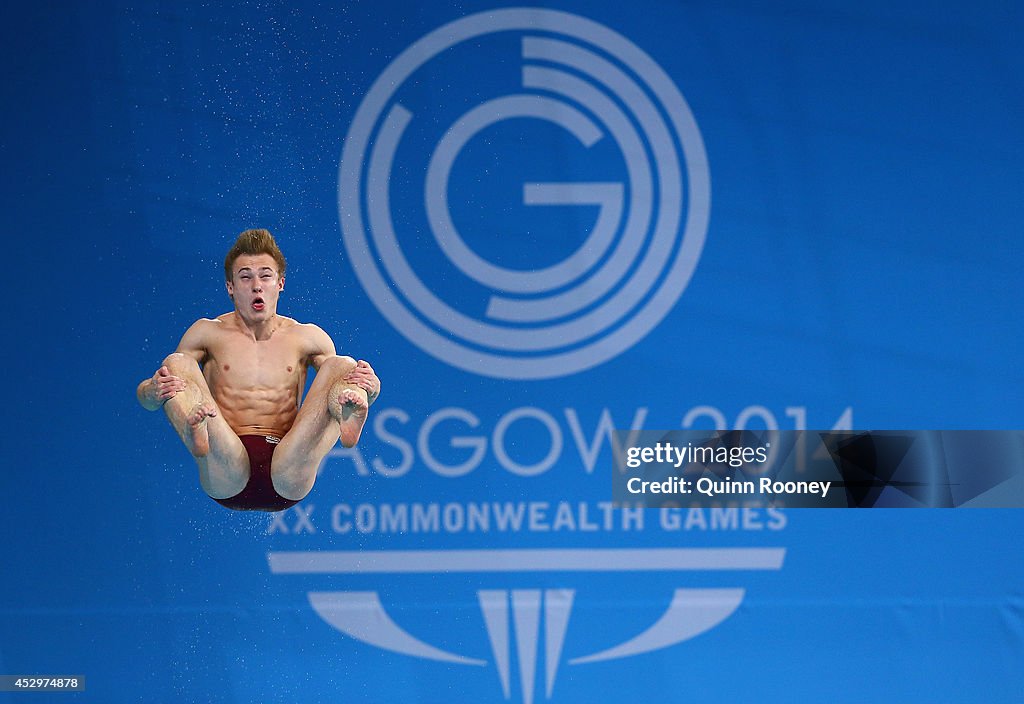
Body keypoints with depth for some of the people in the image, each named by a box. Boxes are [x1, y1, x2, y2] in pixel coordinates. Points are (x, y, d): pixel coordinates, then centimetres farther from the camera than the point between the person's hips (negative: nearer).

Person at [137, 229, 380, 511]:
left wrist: (368, 388, -10)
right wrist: (154, 390, -17)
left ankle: (347, 413, -50)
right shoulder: (207, 333, 14)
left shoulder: (307, 337, 16)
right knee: (176, 364, -14)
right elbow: (146, 397, 10)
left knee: (342, 365, -11)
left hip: (288, 482, 1)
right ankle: (195, 429, -50)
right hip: (226, 480, -1)